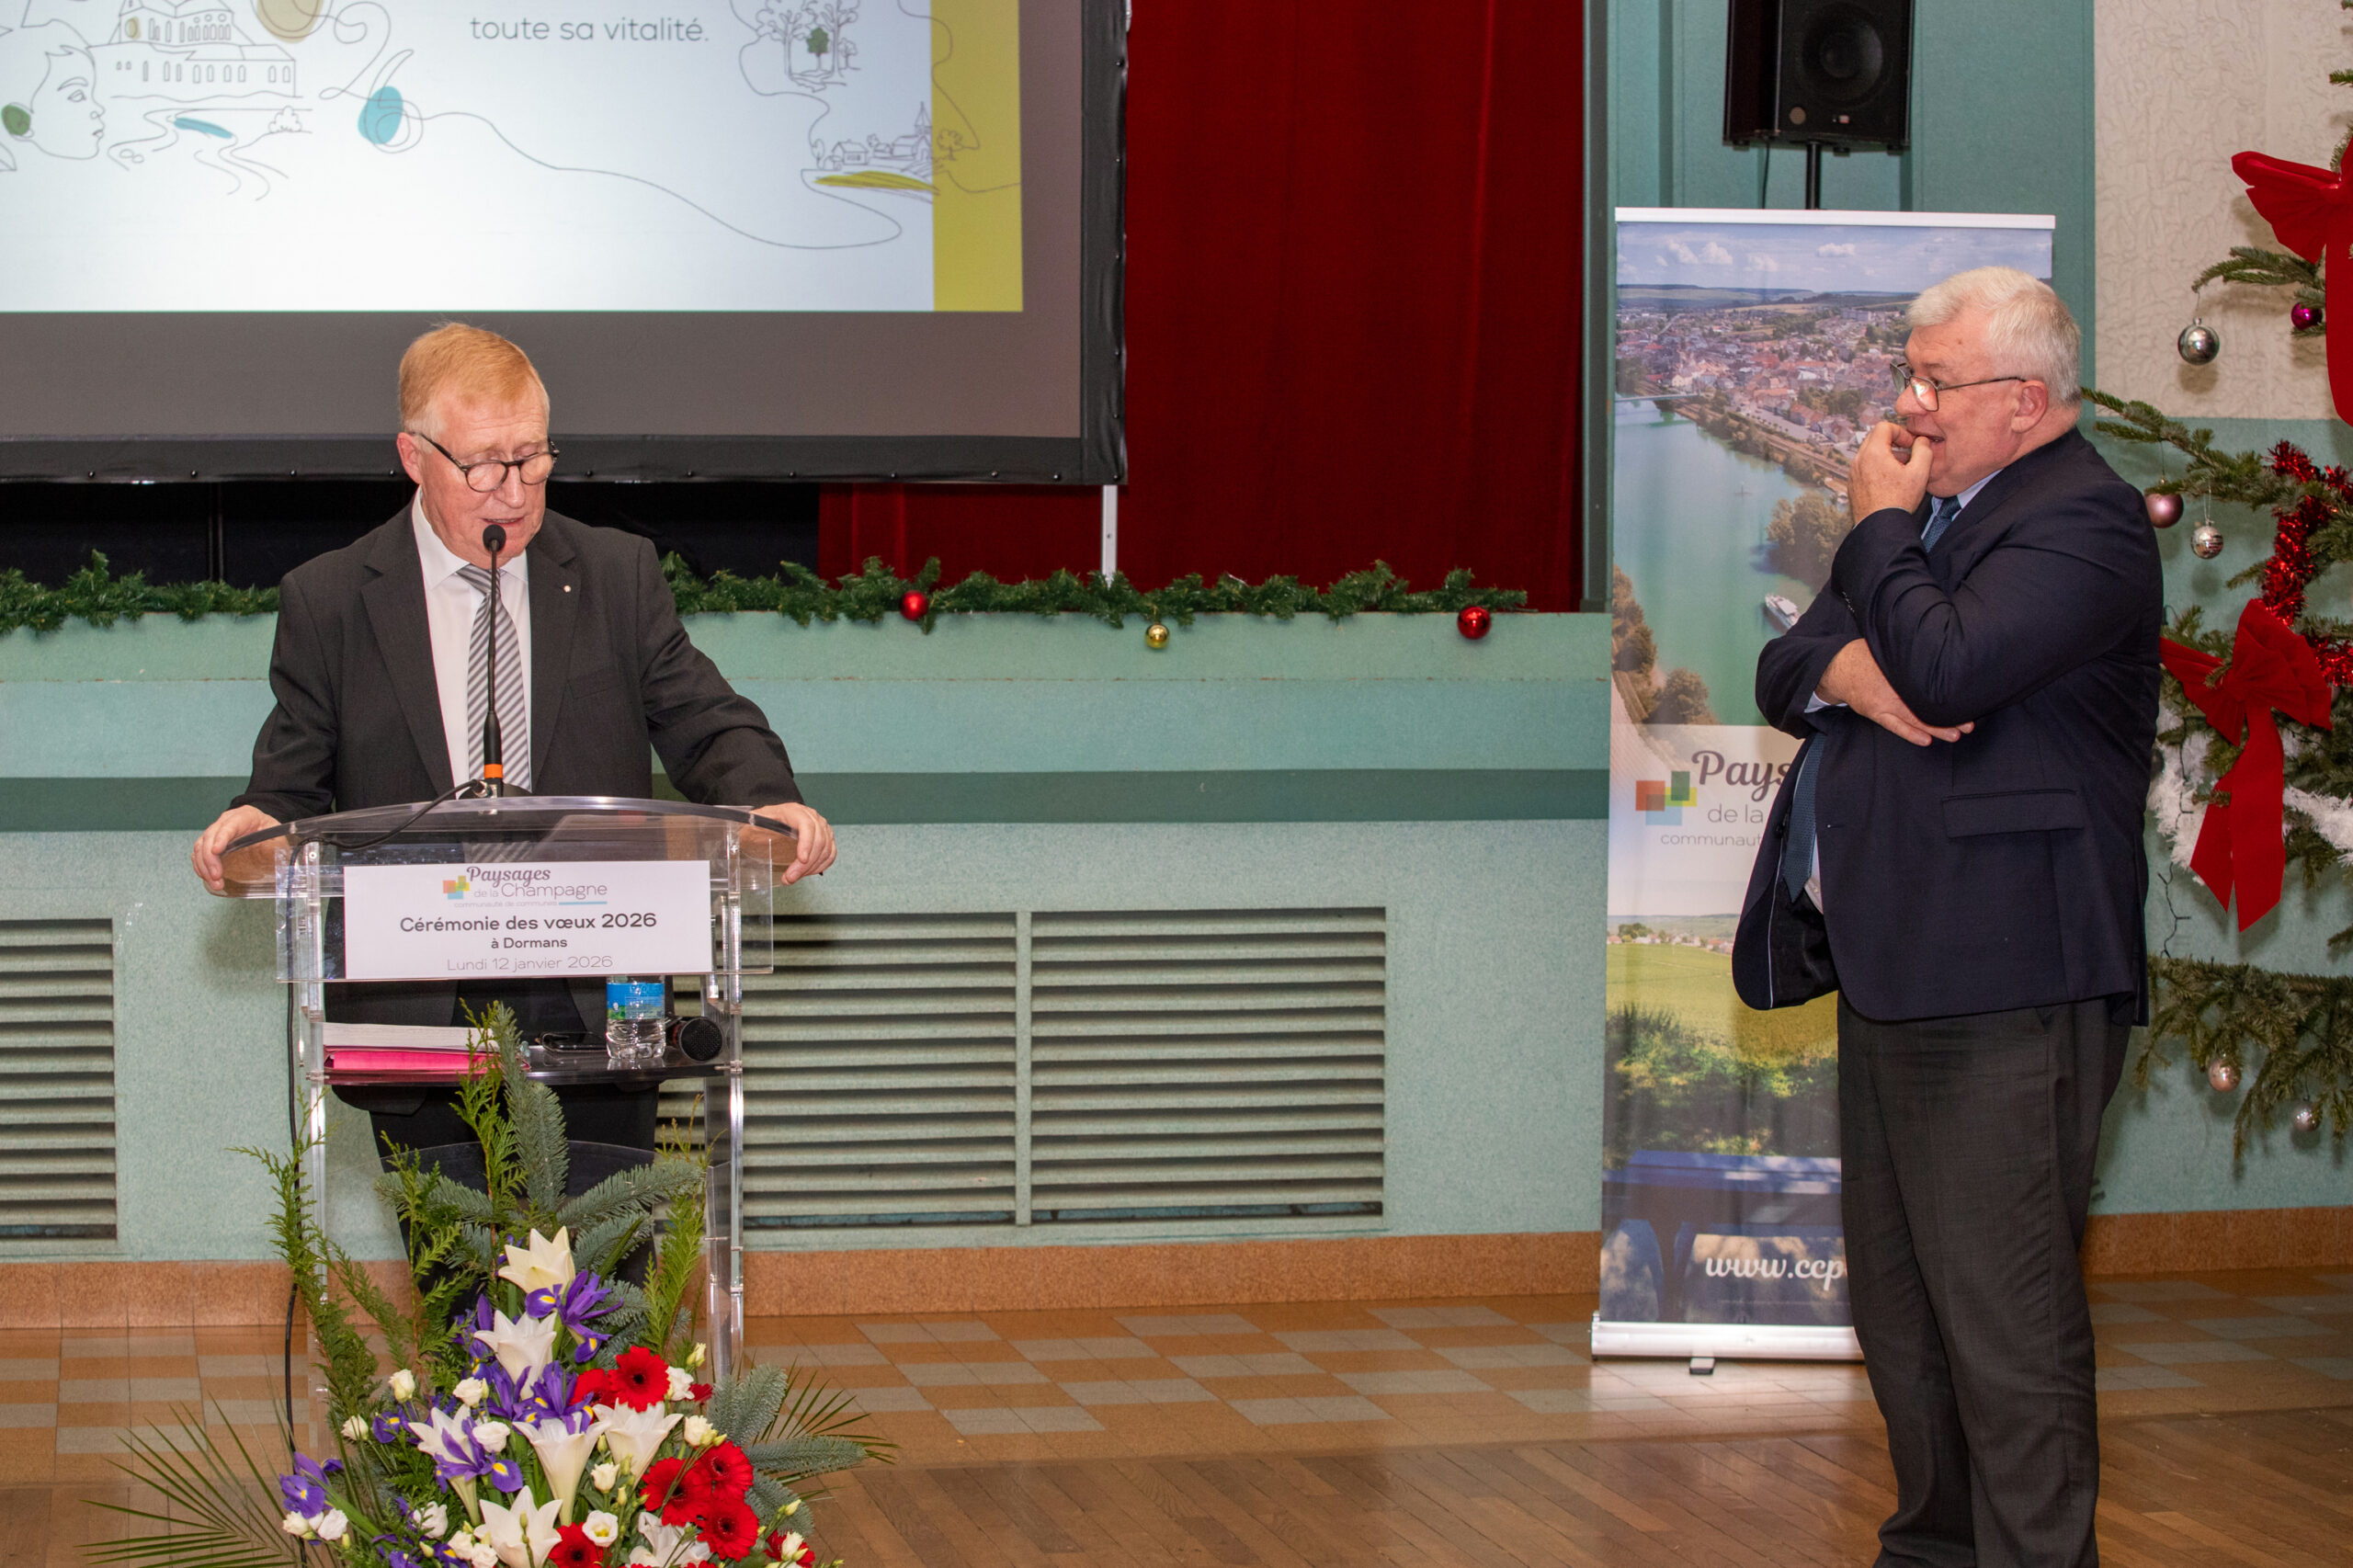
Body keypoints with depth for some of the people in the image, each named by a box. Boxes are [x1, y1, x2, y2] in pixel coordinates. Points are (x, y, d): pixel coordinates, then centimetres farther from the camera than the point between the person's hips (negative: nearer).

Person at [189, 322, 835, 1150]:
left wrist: (768, 803, -18)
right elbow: (294, 780, 7)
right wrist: (257, 821, -17)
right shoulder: (326, 601, 5)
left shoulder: (619, 574, 8)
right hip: (420, 1018, -1)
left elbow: (705, 724, 3)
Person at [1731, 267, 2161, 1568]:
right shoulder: (1930, 511, 19)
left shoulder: (2082, 520, -11)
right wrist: (1845, 670, -7)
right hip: (1890, 970, 10)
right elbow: (1784, 669, 16)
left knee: (2004, 1313, -9)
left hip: (2001, 989, -10)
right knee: (1898, 1303, 17)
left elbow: (1945, 670, -25)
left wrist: (1880, 524, -9)